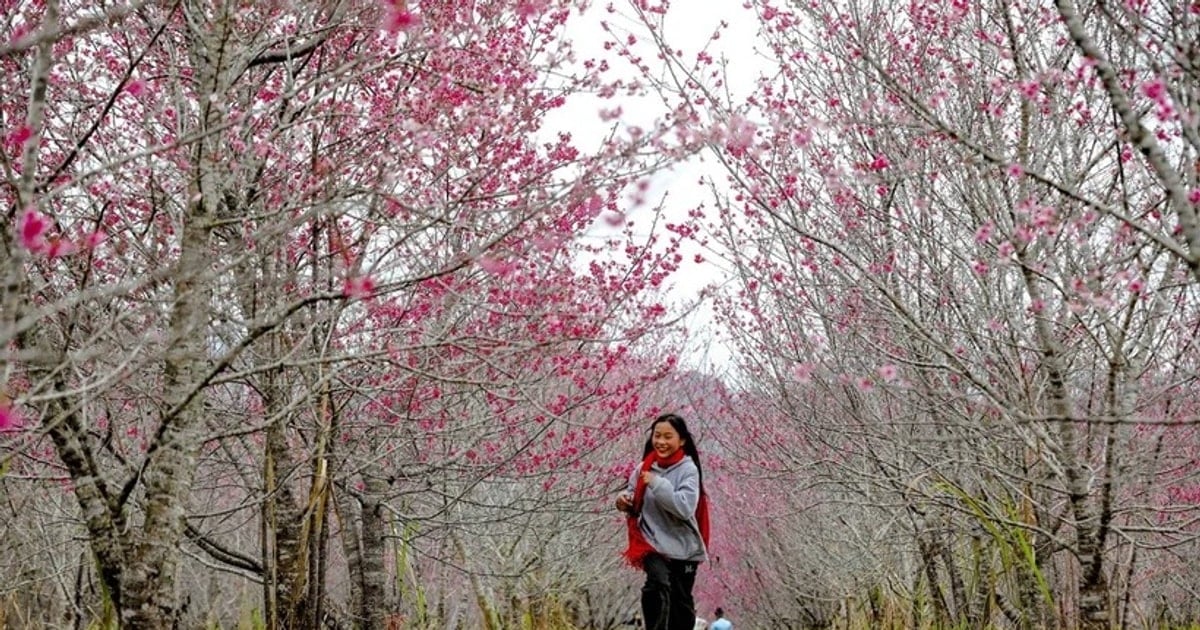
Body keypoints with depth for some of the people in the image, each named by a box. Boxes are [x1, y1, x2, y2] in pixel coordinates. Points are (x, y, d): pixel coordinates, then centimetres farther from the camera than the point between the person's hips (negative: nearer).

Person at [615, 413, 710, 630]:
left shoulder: (688, 469, -10)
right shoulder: (646, 467, 1)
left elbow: (685, 507, -23)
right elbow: (635, 504, 13)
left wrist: (657, 483, -26)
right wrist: (625, 501, -10)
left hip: (683, 546, -1)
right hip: (653, 542, 1)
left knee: (681, 601, 12)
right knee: (658, 584, -26)